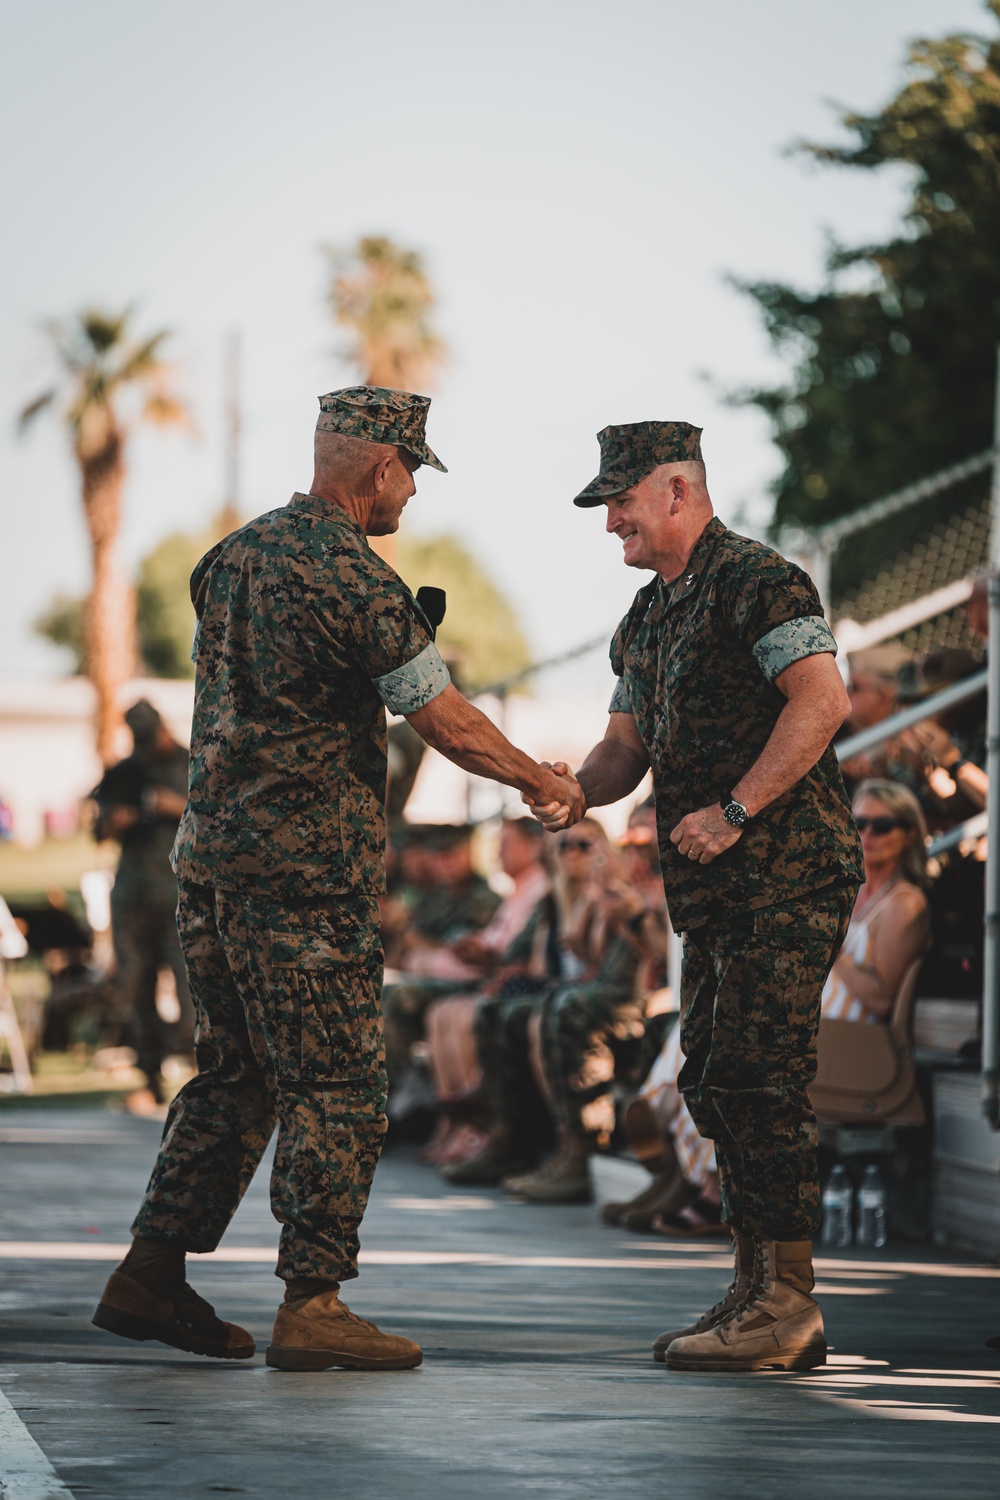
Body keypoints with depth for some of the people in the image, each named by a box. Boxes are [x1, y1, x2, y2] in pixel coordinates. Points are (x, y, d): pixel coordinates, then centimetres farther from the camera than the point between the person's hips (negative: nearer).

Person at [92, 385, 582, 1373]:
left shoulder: (231, 556, 13)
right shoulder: (356, 582, -13)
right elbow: (452, 727, -12)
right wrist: (544, 784, 3)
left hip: (211, 850, 8)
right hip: (305, 866, -8)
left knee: (236, 1072, 15)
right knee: (337, 1086, -3)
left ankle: (149, 1279, 16)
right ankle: (312, 1305, -3)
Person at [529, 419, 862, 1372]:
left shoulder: (756, 581, -11)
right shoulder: (649, 617, 19)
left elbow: (823, 698, -21)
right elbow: (628, 746, 20)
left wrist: (733, 809, -23)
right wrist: (574, 791, -2)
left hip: (785, 875, -10)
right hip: (717, 893, 10)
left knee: (756, 1082, -11)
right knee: (714, 1086, 10)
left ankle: (785, 1304, -7)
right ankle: (760, 1294, 17)